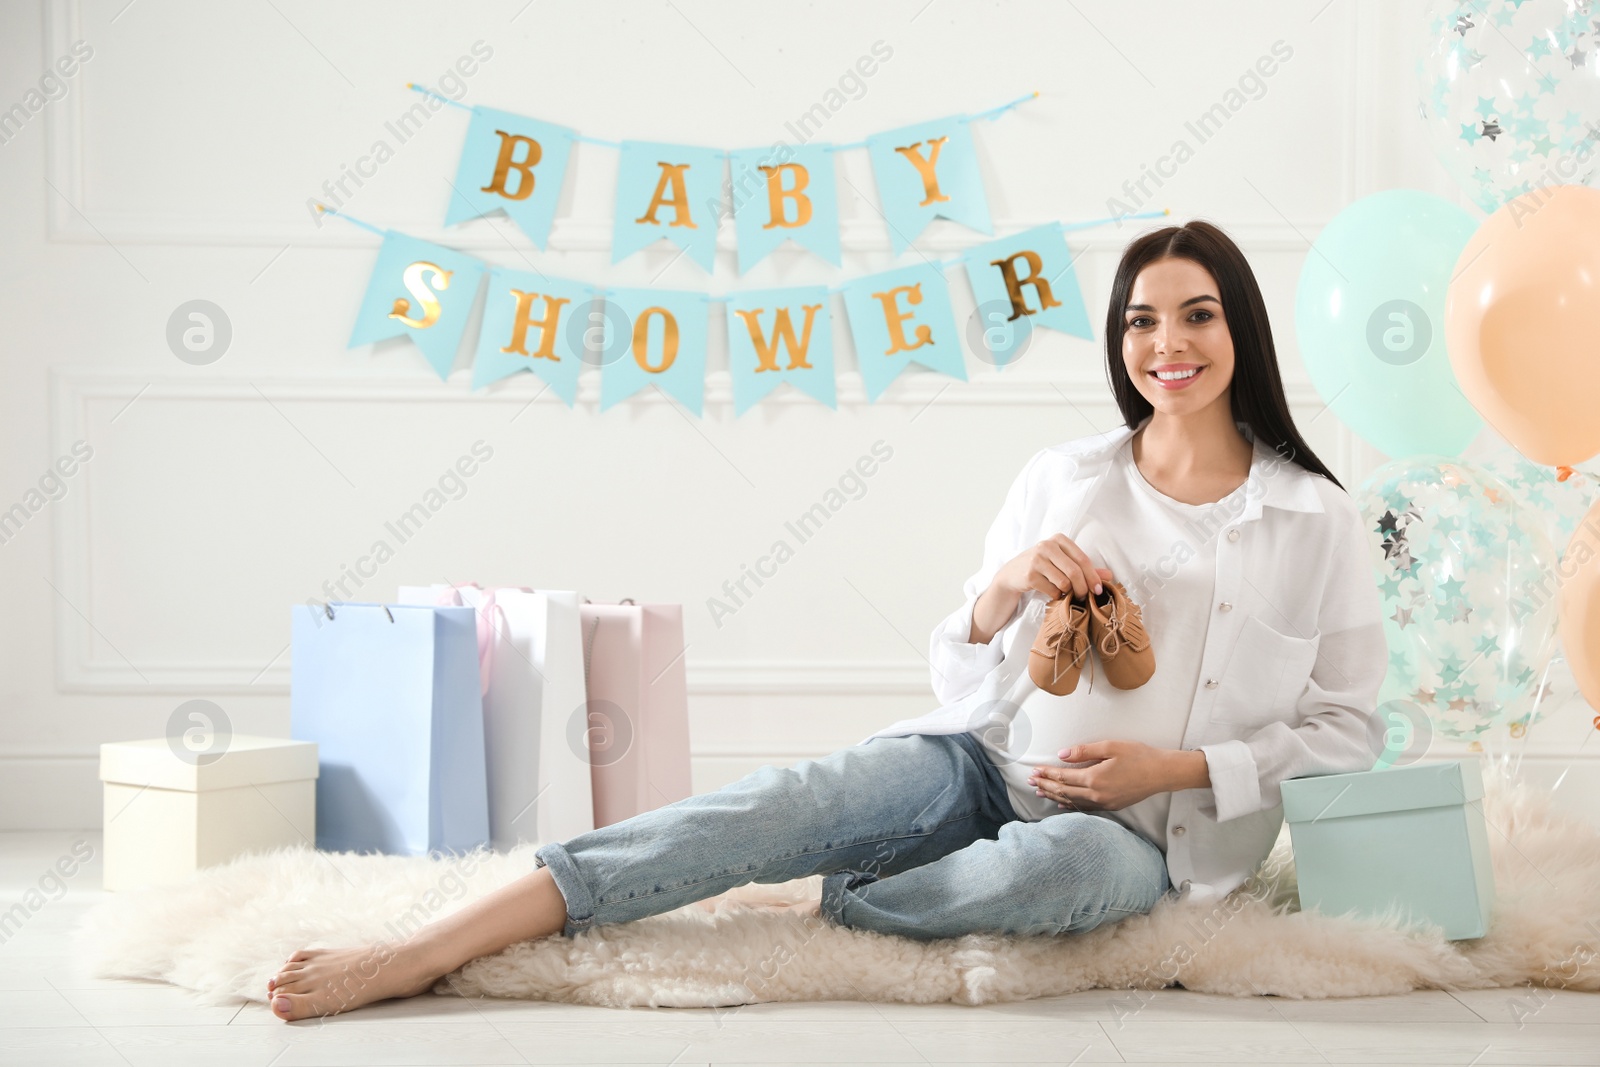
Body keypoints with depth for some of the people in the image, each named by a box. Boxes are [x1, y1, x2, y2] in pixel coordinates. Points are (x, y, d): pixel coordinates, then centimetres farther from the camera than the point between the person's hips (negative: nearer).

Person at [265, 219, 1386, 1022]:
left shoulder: (1316, 517, 2)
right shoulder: (1063, 477, 8)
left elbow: (1342, 728, 4)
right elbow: (963, 680, 11)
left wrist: (1175, 767, -10)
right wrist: (1002, 589, -11)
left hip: (1139, 828, -1)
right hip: (988, 761, 2)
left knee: (1071, 863, -41)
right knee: (798, 799, -29)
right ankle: (427, 948, -36)